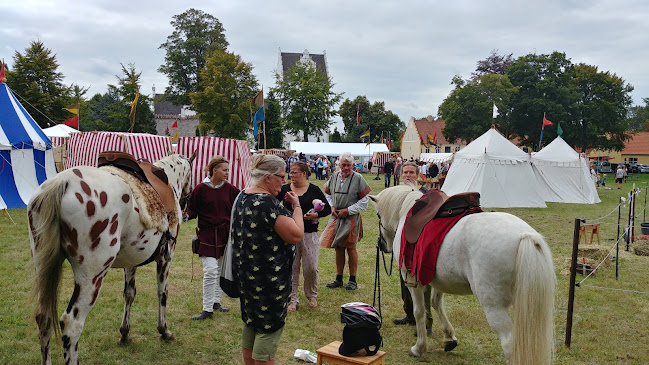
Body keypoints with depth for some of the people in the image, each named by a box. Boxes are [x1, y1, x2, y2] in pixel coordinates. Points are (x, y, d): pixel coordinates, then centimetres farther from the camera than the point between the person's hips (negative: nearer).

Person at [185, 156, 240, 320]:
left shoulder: (230, 189, 2)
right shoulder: (201, 189, -6)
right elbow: (193, 209, -4)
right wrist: (186, 215, -23)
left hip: (225, 234, 4)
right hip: (207, 234, -4)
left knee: (221, 270, 13)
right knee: (210, 271, -10)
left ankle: (216, 302, 30)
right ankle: (207, 310, 0)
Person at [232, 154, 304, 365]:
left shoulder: (243, 197, 5)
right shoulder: (267, 203, -24)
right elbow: (296, 235, -24)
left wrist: (283, 206, 7)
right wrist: (296, 207, -13)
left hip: (247, 274, 10)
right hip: (269, 278, -10)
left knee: (252, 322, 22)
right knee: (269, 326, 4)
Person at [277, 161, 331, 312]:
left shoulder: (314, 190, 2)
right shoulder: (284, 189, 6)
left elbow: (327, 209, 4)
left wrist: (315, 214, -13)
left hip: (309, 233, -1)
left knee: (311, 267, 2)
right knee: (291, 267, 5)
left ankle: (312, 296, 25)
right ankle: (293, 299, 18)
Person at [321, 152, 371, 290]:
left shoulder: (358, 178, -9)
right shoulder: (335, 176, 4)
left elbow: (365, 200, -7)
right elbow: (327, 193, 18)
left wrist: (348, 210, -11)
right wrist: (332, 206, 1)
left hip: (351, 218, -4)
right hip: (336, 217, 4)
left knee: (350, 248, 2)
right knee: (338, 248, 10)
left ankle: (353, 280, 14)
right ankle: (339, 279, 22)